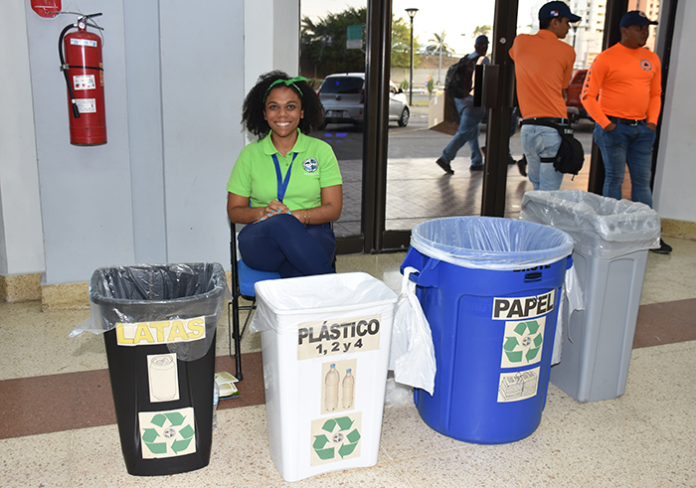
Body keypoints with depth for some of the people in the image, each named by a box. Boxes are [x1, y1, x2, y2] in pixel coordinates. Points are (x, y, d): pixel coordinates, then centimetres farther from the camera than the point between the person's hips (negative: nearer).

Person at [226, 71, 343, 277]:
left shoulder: (321, 151, 8)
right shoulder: (250, 154, 11)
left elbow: (333, 209, 1)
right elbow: (234, 211, 10)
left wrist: (295, 215, -18)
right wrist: (262, 212, -13)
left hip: (312, 235, -1)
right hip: (260, 239, 2)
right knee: (281, 224, -36)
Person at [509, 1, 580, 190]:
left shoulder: (520, 41, 10)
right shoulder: (567, 51, 0)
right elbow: (563, 90, 10)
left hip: (527, 128, 5)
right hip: (554, 129, -4)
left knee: (537, 189, 17)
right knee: (549, 195, -3)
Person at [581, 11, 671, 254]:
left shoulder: (652, 59, 12)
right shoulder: (606, 58, -6)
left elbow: (655, 94, 20)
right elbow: (587, 95, -8)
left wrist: (652, 121, 6)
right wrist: (604, 123, -14)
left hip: (642, 128, 5)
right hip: (614, 127, -5)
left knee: (642, 180, 8)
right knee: (614, 178, 0)